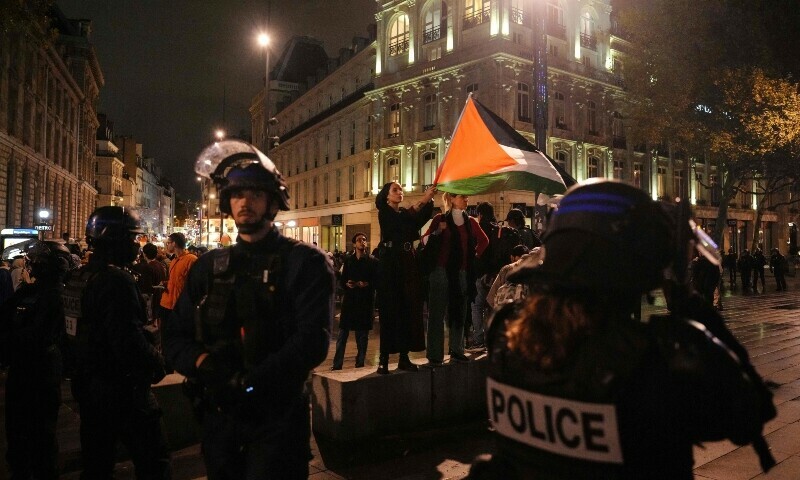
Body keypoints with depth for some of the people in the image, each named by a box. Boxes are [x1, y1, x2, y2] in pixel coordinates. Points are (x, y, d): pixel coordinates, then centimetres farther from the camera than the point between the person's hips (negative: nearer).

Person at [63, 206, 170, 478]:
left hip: (86, 385, 10)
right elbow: (129, 340, -28)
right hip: (121, 388, -10)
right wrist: (158, 362, -12)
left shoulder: (76, 278, 7)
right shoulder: (117, 280, -22)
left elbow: (73, 332, 16)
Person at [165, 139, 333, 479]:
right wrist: (202, 361, -15)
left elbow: (313, 340, -18)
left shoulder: (305, 262, -8)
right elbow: (175, 337, 6)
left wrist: (250, 381, -24)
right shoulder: (209, 267, 8)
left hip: (278, 417, -5)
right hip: (219, 417, 5)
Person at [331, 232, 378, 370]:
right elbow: (342, 280, 9)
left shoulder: (372, 261, 1)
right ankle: (337, 365, 6)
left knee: (362, 335, 6)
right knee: (342, 334, 0)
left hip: (366, 301, -2)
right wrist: (347, 284, -11)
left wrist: (366, 284, -19)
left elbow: (377, 281, -3)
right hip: (349, 300, 2)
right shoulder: (348, 260, 10)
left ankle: (360, 364, 17)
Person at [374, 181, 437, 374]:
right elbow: (402, 220, -20)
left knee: (408, 309, 3)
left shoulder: (406, 212, 16)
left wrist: (430, 199, -20)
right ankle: (384, 358, -1)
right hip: (390, 263, -5)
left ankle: (404, 357, 10)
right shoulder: (384, 212, 0)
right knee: (389, 309, -6)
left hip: (408, 263, 5)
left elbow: (424, 218, -4)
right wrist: (422, 200, -27)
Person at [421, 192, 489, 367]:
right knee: (437, 313, -3)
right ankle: (435, 355, 0)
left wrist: (475, 255, 13)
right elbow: (425, 240, -8)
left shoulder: (470, 221, 12)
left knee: (459, 313, 10)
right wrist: (437, 232, -25)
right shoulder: (440, 219, 0)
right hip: (442, 271, -5)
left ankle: (456, 351, 21)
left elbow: (484, 240, 25)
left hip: (462, 272, 5)